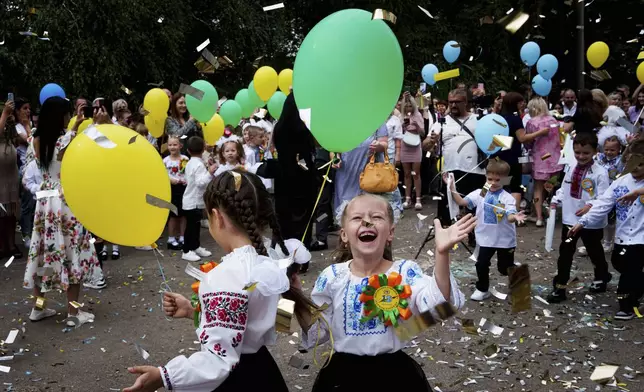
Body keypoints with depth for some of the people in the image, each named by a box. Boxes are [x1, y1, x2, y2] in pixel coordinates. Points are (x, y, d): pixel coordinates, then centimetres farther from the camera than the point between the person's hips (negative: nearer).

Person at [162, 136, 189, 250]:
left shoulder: (185, 159, -1)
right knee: (173, 214, 5)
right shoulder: (165, 161, -2)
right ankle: (171, 239, 13)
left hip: (183, 188, 1)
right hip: (171, 189, -1)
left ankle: (182, 237, 18)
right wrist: (170, 180, -16)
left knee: (183, 214, 8)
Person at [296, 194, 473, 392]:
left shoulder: (405, 271, -11)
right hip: (343, 372, 1)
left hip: (394, 371, -1)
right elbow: (317, 333, 0)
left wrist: (442, 254, -39)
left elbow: (437, 306, -29)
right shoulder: (331, 277, -6)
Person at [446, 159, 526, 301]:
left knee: (505, 268, 12)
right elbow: (461, 202, -14)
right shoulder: (480, 194, -5)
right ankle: (482, 290, 25)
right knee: (481, 264, 2)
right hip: (486, 238, 2)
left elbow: (509, 217, -27)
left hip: (505, 239, -2)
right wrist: (452, 187, -26)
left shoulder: (507, 198, -15)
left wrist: (515, 217, -51)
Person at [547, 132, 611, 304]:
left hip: (592, 222, -4)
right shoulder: (571, 169, 2)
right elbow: (564, 189, 12)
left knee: (595, 252, 18)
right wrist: (555, 201, -1)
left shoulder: (600, 173, -17)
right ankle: (559, 287, 10)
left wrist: (590, 206, -35)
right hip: (570, 219, 4)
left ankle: (601, 278, 46)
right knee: (565, 253, 5)